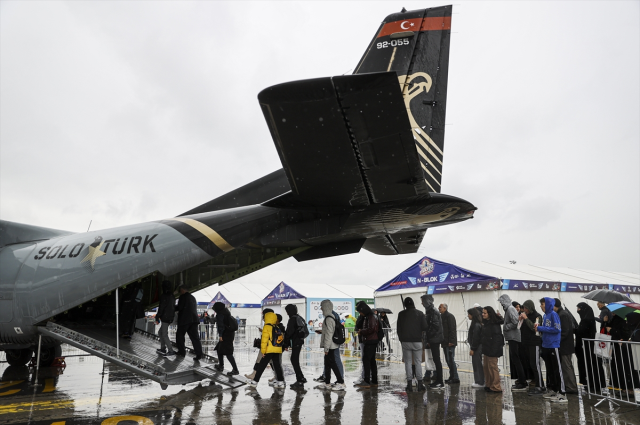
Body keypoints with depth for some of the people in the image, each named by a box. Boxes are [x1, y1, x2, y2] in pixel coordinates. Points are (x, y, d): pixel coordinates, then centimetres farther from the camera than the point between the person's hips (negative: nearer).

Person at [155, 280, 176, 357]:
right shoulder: (172, 296, 12)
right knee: (160, 333, 20)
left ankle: (171, 351, -9)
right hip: (170, 318, 9)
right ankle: (163, 349, 24)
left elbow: (161, 308, -18)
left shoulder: (164, 296, -15)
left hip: (165, 318, -9)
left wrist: (157, 318, -12)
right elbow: (174, 307, 18)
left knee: (164, 334, -6)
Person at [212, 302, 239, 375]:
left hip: (226, 335, -10)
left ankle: (235, 370, -13)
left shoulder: (220, 314, -11)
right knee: (219, 349, 22)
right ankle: (221, 366, 33)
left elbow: (220, 324, -20)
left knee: (228, 353, -11)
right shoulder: (226, 312, 16)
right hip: (230, 333, 10)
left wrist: (220, 335, -19)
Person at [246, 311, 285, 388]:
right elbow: (281, 338, 14)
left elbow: (264, 339, -14)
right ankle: (280, 382, 8)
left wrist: (263, 350, -10)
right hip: (278, 350, 6)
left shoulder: (266, 327, -8)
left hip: (269, 351, -6)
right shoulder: (277, 328, 12)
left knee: (261, 366, 3)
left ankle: (255, 381, 9)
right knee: (277, 365, 10)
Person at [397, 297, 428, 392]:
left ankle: (409, 384, 5)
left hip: (405, 341, 0)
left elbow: (399, 329, 2)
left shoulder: (401, 314, -1)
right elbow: (425, 327, -4)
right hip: (417, 341, 0)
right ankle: (420, 384, 8)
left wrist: (401, 339, 14)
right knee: (418, 362, 8)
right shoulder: (420, 313, -2)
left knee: (408, 362, 5)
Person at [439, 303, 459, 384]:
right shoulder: (441, 316, 17)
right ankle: (452, 377, 22)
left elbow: (452, 329, -18)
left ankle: (455, 378, -2)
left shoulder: (450, 316, -11)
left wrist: (451, 341, -22)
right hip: (445, 342, 10)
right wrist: (442, 341, 17)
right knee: (448, 360, 14)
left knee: (450, 360, -8)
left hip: (450, 343, -10)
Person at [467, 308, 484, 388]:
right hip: (477, 347, 10)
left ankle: (480, 383, 4)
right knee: (476, 364, 14)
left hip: (477, 347, -10)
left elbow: (475, 337, -20)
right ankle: (478, 381, 20)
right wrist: (471, 347, 17)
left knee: (477, 364, -3)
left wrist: (472, 349, -16)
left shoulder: (476, 325, -19)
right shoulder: (475, 323, 12)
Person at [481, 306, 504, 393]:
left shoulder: (494, 324, -17)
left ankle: (496, 387, 9)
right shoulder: (486, 323, 11)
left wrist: (493, 350, -23)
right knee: (485, 367, 14)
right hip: (486, 349, 10)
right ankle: (488, 385, 26)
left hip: (492, 350, -9)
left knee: (492, 367, -1)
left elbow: (496, 337, -21)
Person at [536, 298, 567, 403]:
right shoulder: (545, 316, 12)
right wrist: (539, 327, -1)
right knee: (550, 369, 15)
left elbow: (557, 329, -18)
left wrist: (541, 328, -16)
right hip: (546, 346, 8)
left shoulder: (553, 314, -12)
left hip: (554, 346, -8)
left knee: (557, 370, -5)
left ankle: (562, 394, -1)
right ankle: (552, 390, 25)